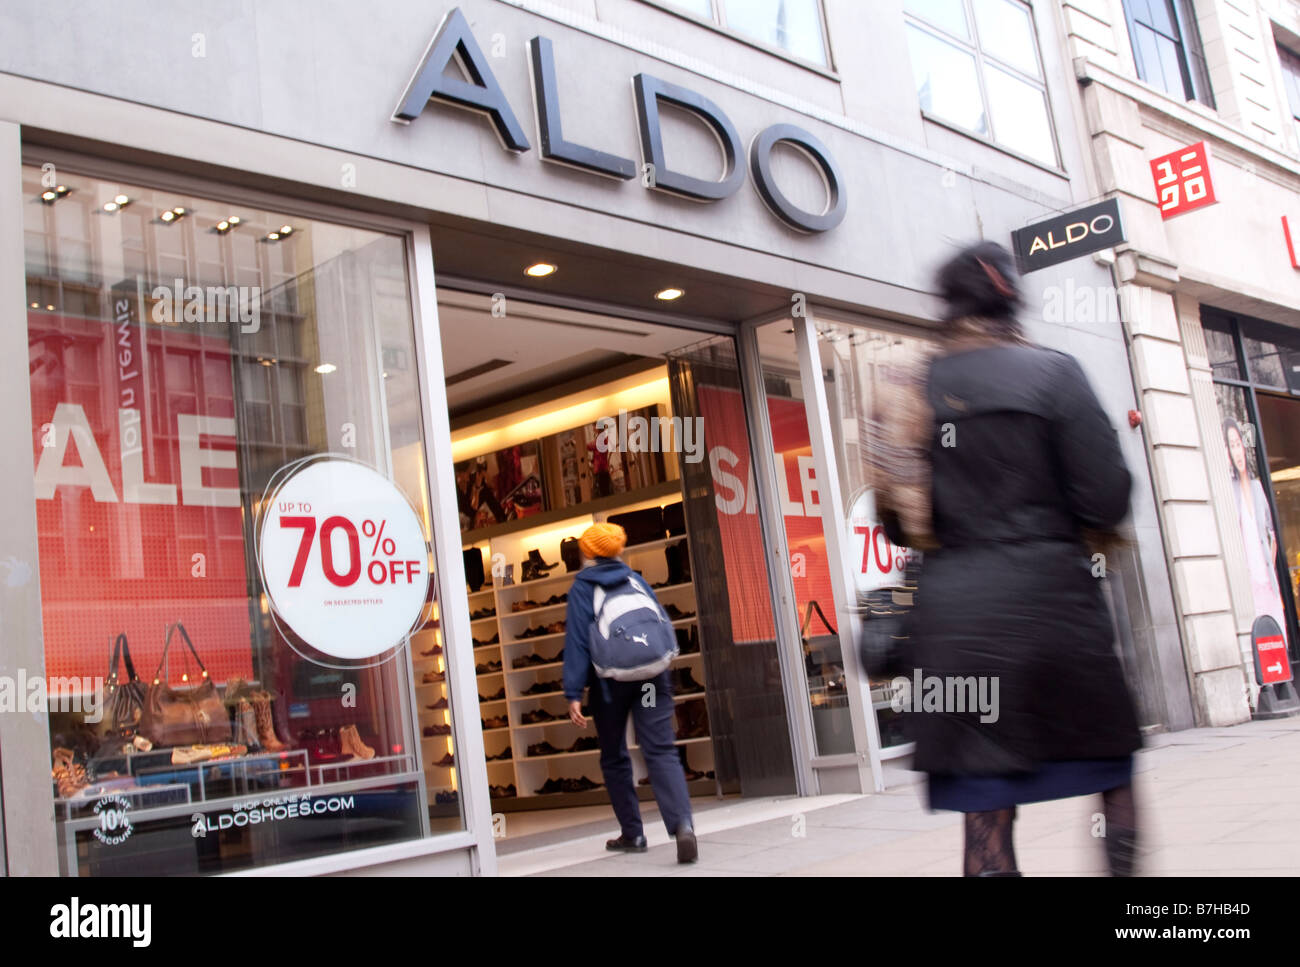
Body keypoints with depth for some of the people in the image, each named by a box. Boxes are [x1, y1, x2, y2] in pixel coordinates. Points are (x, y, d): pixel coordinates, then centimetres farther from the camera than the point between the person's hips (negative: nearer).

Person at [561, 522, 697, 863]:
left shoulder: (583, 588, 1)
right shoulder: (636, 580, 13)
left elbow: (577, 640, -8)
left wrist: (574, 693, -11)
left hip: (609, 681, -2)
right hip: (650, 677, 2)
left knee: (614, 758, 15)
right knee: (661, 752, -6)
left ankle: (632, 833, 19)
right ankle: (682, 824, -26)